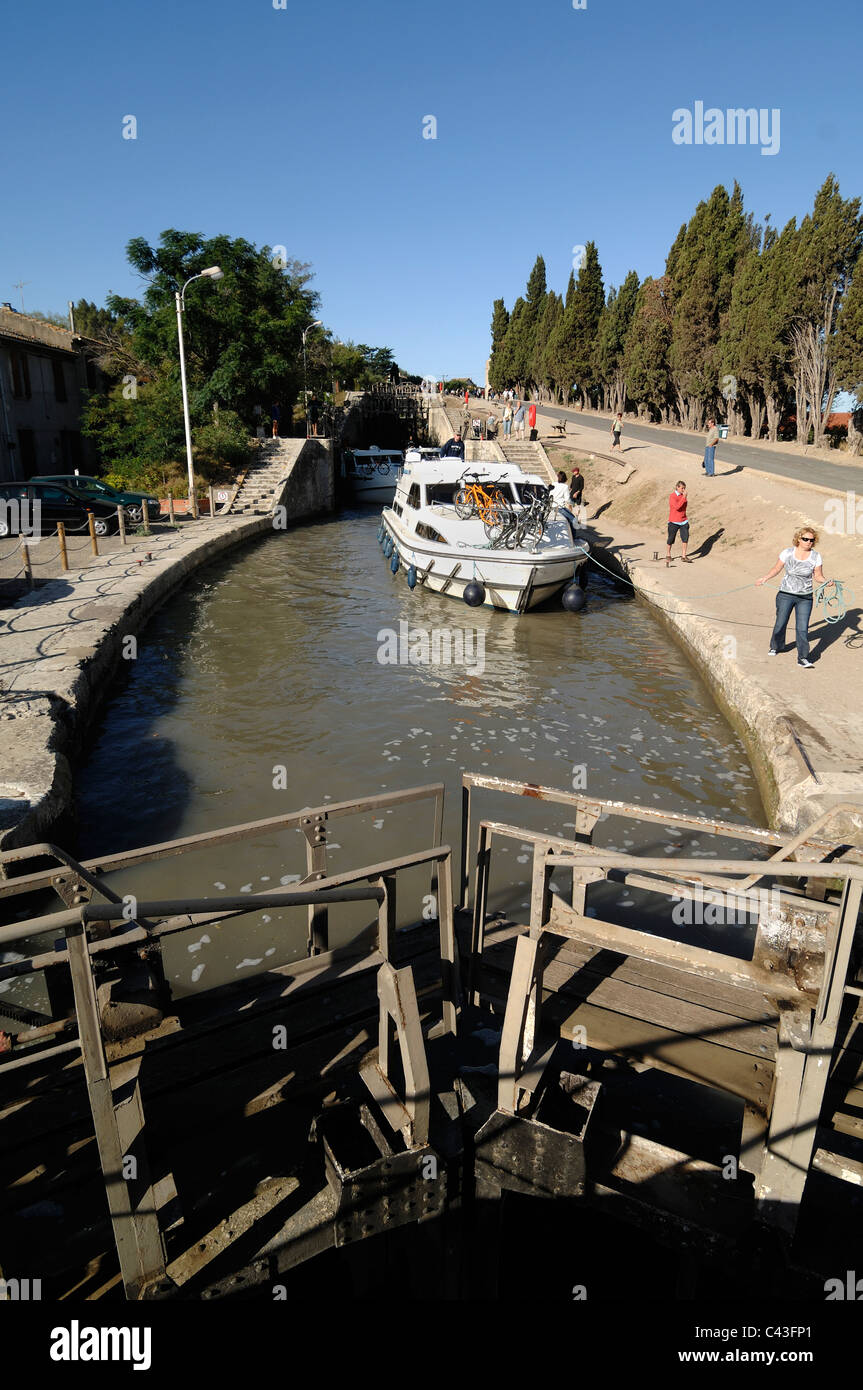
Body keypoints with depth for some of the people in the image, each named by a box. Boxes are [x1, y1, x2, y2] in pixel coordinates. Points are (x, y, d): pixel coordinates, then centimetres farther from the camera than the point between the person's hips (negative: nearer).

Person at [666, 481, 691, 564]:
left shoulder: (683, 495, 7)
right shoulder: (672, 496, -11)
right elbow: (677, 507, -25)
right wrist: (684, 497, -26)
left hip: (683, 521, 5)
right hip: (673, 522, -5)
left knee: (685, 537, -6)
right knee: (671, 539, 5)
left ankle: (684, 556, 1)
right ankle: (668, 554, 26)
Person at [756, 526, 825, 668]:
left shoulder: (816, 557, -3)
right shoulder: (787, 553, -5)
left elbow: (818, 576, 3)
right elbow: (776, 568, 9)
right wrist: (764, 578, -1)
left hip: (805, 597, 0)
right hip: (785, 594, 0)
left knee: (802, 628, -6)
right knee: (780, 623, 11)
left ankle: (802, 658, 2)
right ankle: (775, 647, 37)